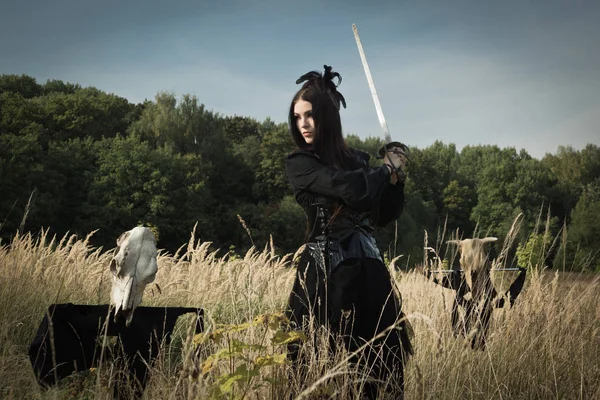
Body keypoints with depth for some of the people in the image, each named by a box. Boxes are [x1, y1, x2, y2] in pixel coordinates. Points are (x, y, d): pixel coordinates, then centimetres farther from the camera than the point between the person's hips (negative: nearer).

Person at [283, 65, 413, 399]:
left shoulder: (358, 158, 12)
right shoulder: (299, 163, -3)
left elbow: (386, 217, 15)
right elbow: (351, 188, -18)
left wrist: (397, 175, 1)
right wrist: (388, 168, -2)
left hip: (368, 266, 5)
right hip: (325, 268, -4)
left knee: (383, 359, 5)